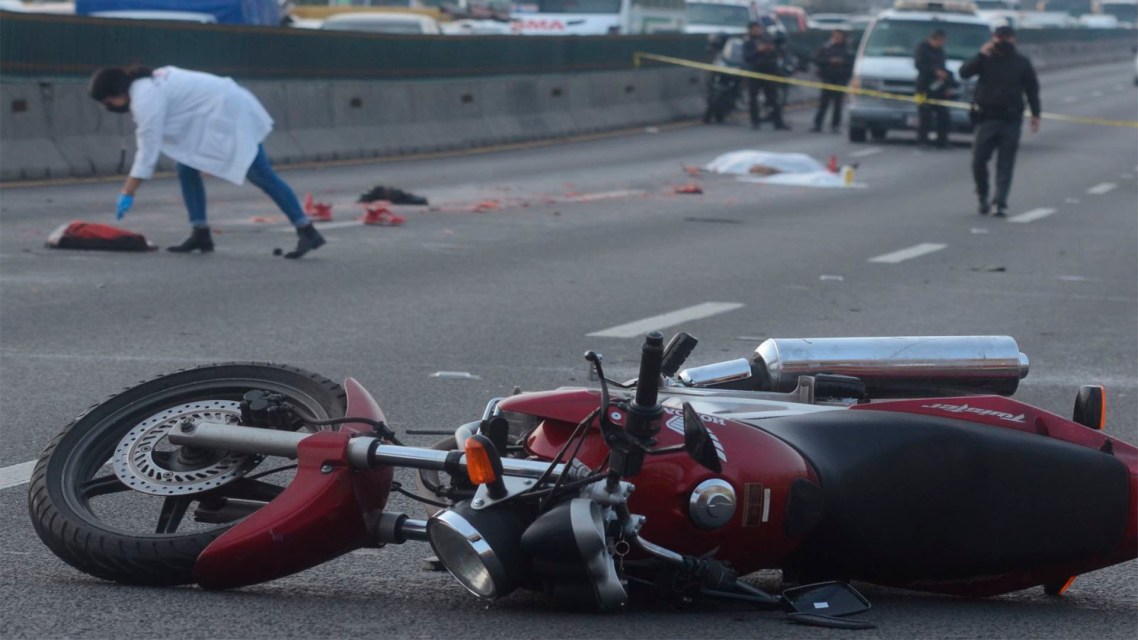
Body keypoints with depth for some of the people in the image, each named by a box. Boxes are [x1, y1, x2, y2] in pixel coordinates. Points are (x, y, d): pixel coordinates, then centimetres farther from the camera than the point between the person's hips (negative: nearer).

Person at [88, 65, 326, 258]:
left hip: (229, 114, -11)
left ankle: (307, 232, -9)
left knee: (262, 175, -10)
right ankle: (200, 234, 7)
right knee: (187, 168, 6)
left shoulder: (145, 98, -21)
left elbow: (148, 149, -22)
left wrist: (127, 194, -20)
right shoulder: (146, 85, 9)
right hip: (217, 114, 11)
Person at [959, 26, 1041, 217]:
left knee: (1005, 164, -2)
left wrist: (1035, 114, 7)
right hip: (986, 118, 0)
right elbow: (964, 72, -11)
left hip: (1011, 121, 0)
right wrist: (981, 55, -20)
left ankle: (1001, 203, 0)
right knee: (978, 160, -2)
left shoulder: (1021, 62, 6)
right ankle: (983, 197, 17)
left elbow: (1032, 88, 12)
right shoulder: (985, 59, 3)